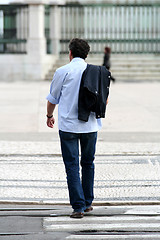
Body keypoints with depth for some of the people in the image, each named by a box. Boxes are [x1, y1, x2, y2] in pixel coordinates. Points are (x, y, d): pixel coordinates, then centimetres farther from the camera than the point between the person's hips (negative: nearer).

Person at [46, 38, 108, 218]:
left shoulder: (63, 71, -5)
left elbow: (52, 99, 4)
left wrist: (49, 116, 23)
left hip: (68, 126, -3)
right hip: (90, 125, 3)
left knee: (72, 166, 0)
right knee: (88, 163, 17)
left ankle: (78, 206, -6)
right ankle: (87, 202, 24)